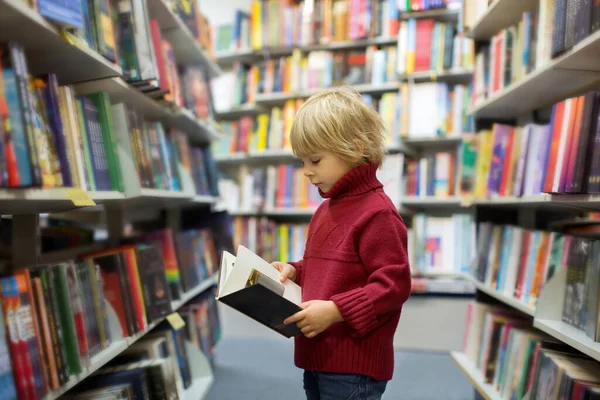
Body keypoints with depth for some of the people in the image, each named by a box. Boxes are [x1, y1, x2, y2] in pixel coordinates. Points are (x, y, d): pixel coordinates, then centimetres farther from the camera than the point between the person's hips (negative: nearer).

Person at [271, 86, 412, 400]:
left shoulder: (377, 213, -18)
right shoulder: (325, 210, 9)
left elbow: (394, 285, -20)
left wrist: (335, 310, -26)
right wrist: (294, 271, 3)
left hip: (353, 365, -9)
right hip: (317, 356, 9)